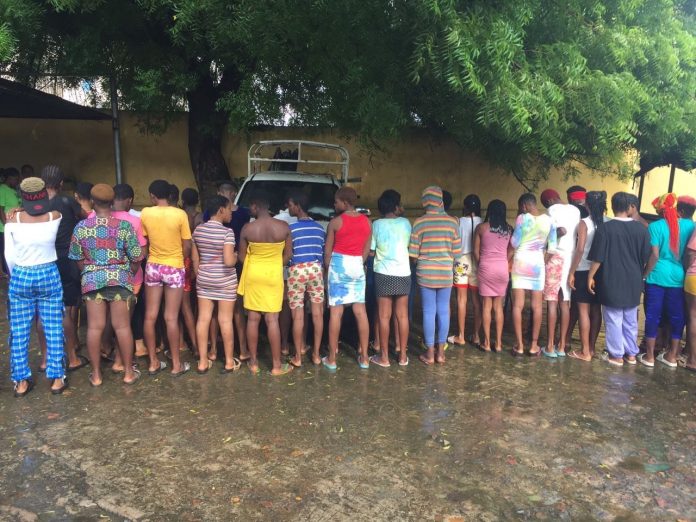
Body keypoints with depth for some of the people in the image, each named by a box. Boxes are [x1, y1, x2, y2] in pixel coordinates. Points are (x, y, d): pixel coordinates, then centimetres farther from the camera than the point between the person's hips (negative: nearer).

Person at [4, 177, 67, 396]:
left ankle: (21, 382, 18)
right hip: (49, 275, 0)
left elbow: (9, 255, -4)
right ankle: (56, 379, 13)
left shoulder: (14, 220, -8)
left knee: (19, 332, 10)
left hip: (21, 277, 0)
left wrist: (16, 275, 13)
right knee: (53, 330, 7)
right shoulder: (55, 217, -8)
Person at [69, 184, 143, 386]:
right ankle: (128, 372, 13)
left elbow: (77, 258, 6)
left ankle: (96, 374, 15)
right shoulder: (124, 225, -7)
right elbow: (136, 257, -4)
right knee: (122, 326, 4)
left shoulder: (81, 227, -1)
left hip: (92, 280, 2)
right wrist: (130, 275, 13)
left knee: (94, 327, 6)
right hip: (120, 278, -1)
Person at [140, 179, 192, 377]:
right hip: (174, 268, -2)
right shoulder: (180, 214, -11)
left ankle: (153, 362, 18)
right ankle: (176, 364, 10)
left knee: (150, 316, 10)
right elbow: (187, 246, -7)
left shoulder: (145, 213, -5)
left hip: (153, 267, 2)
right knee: (171, 318, 2)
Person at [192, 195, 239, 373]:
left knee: (203, 319, 9)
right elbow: (229, 261, -24)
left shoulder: (198, 230, 1)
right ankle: (229, 362, 15)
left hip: (204, 279, 5)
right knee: (225, 320, 4)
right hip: (225, 281, -5)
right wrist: (236, 256, -3)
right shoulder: (227, 232, -17)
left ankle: (203, 362, 16)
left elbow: (194, 258, 8)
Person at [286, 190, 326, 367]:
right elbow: (324, 252, 11)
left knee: (298, 315, 1)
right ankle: (316, 354, 14)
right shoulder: (319, 228, 9)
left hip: (297, 270, -4)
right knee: (317, 313, 7)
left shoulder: (291, 228, -6)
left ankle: (298, 357, 7)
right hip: (316, 269, 4)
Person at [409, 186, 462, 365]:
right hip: (446, 273, 2)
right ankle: (441, 352, 16)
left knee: (429, 312, 4)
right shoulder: (452, 221, -2)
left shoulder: (419, 222, -7)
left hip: (426, 273, -2)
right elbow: (457, 251, 1)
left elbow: (413, 253, -6)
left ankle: (430, 353, 10)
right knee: (443, 311, 9)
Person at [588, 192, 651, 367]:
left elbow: (598, 258, -12)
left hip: (612, 281, -4)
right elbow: (645, 258, 7)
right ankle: (631, 353, 25)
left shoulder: (606, 228, -12)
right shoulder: (641, 229, 1)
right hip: (633, 282, 4)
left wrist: (590, 277, -2)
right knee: (631, 320, 15)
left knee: (614, 320, 4)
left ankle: (616, 355, 10)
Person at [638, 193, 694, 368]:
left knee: (653, 316, 5)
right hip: (680, 278, 3)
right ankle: (672, 356, 21)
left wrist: (645, 275, -4)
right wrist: (684, 269, 18)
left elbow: (654, 255, -12)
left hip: (658, 277, -3)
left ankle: (649, 356, 11)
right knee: (677, 316, 12)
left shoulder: (655, 226, -8)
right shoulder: (690, 225, 2)